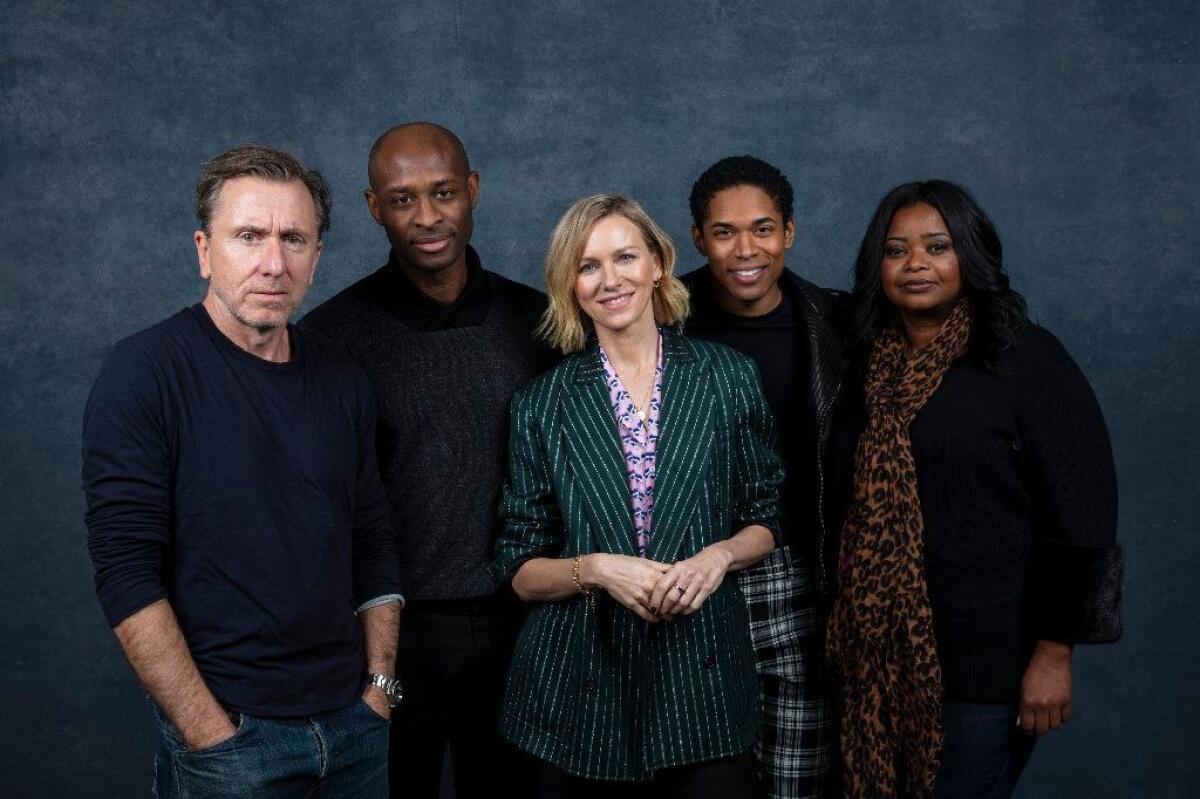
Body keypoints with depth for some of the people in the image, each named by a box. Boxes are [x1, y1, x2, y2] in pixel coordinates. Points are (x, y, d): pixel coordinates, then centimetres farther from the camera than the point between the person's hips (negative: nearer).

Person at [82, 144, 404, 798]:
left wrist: (379, 684, 2)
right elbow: (127, 574, -16)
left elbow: (373, 548, 10)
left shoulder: (343, 383, 5)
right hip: (229, 734, -5)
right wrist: (212, 735, -17)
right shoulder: (143, 372, -11)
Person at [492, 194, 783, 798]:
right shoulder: (543, 404, 1)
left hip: (704, 673, 0)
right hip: (583, 686, 0)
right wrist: (595, 568, -15)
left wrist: (719, 555, -11)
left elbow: (765, 520, 9)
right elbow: (521, 570, 3)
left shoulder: (728, 378, 2)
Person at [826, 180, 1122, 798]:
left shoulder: (1026, 358, -9)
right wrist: (847, 621, 12)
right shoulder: (873, 364, 7)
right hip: (883, 649, 5)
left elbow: (1080, 512, -12)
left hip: (988, 655, -5)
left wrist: (1053, 653, -13)